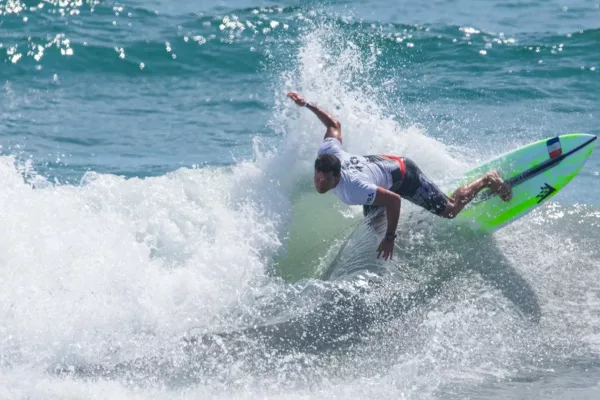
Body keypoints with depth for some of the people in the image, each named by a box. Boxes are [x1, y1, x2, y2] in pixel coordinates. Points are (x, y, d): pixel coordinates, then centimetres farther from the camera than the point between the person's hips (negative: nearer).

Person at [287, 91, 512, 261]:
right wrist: (307, 105, -3)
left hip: (402, 176, -7)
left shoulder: (353, 189, -46)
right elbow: (334, 124, -11)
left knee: (450, 211, 12)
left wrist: (390, 238, -32)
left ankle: (487, 181, 31)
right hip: (382, 163, 7)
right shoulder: (328, 153, -29)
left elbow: (393, 200, -39)